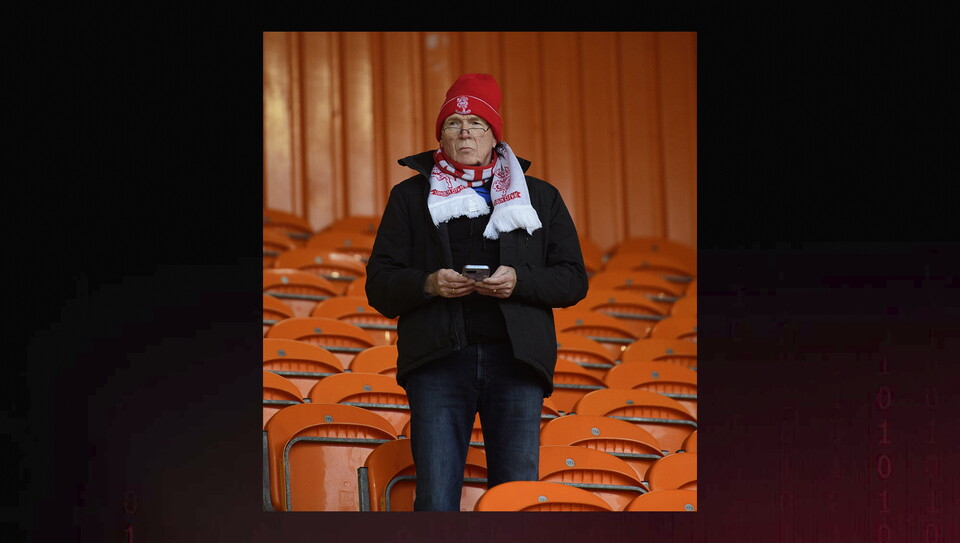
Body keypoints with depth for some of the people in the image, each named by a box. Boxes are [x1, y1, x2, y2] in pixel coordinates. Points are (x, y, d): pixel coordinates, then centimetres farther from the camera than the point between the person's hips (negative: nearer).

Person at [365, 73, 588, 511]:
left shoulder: (540, 197, 16)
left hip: (515, 357, 1)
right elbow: (378, 284, 9)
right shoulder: (410, 197, 15)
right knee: (436, 496, -7)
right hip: (438, 359, 0)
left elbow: (574, 280, 11)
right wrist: (428, 284, -11)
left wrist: (519, 281, -8)